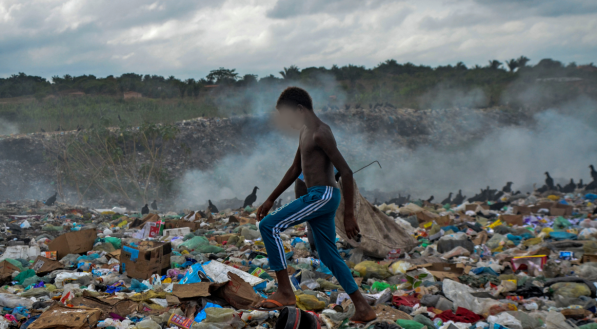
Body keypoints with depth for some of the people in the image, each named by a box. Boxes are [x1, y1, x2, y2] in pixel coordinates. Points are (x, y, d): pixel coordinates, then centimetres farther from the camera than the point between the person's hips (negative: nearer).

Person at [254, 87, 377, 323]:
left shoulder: (320, 134, -14)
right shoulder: (305, 133, 17)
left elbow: (346, 172, -18)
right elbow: (295, 170, 26)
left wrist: (349, 215, -19)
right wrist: (270, 200, 25)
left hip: (323, 195, -10)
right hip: (318, 197, 10)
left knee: (269, 226, -13)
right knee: (328, 255, 12)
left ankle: (285, 293, -11)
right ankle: (363, 309, 16)